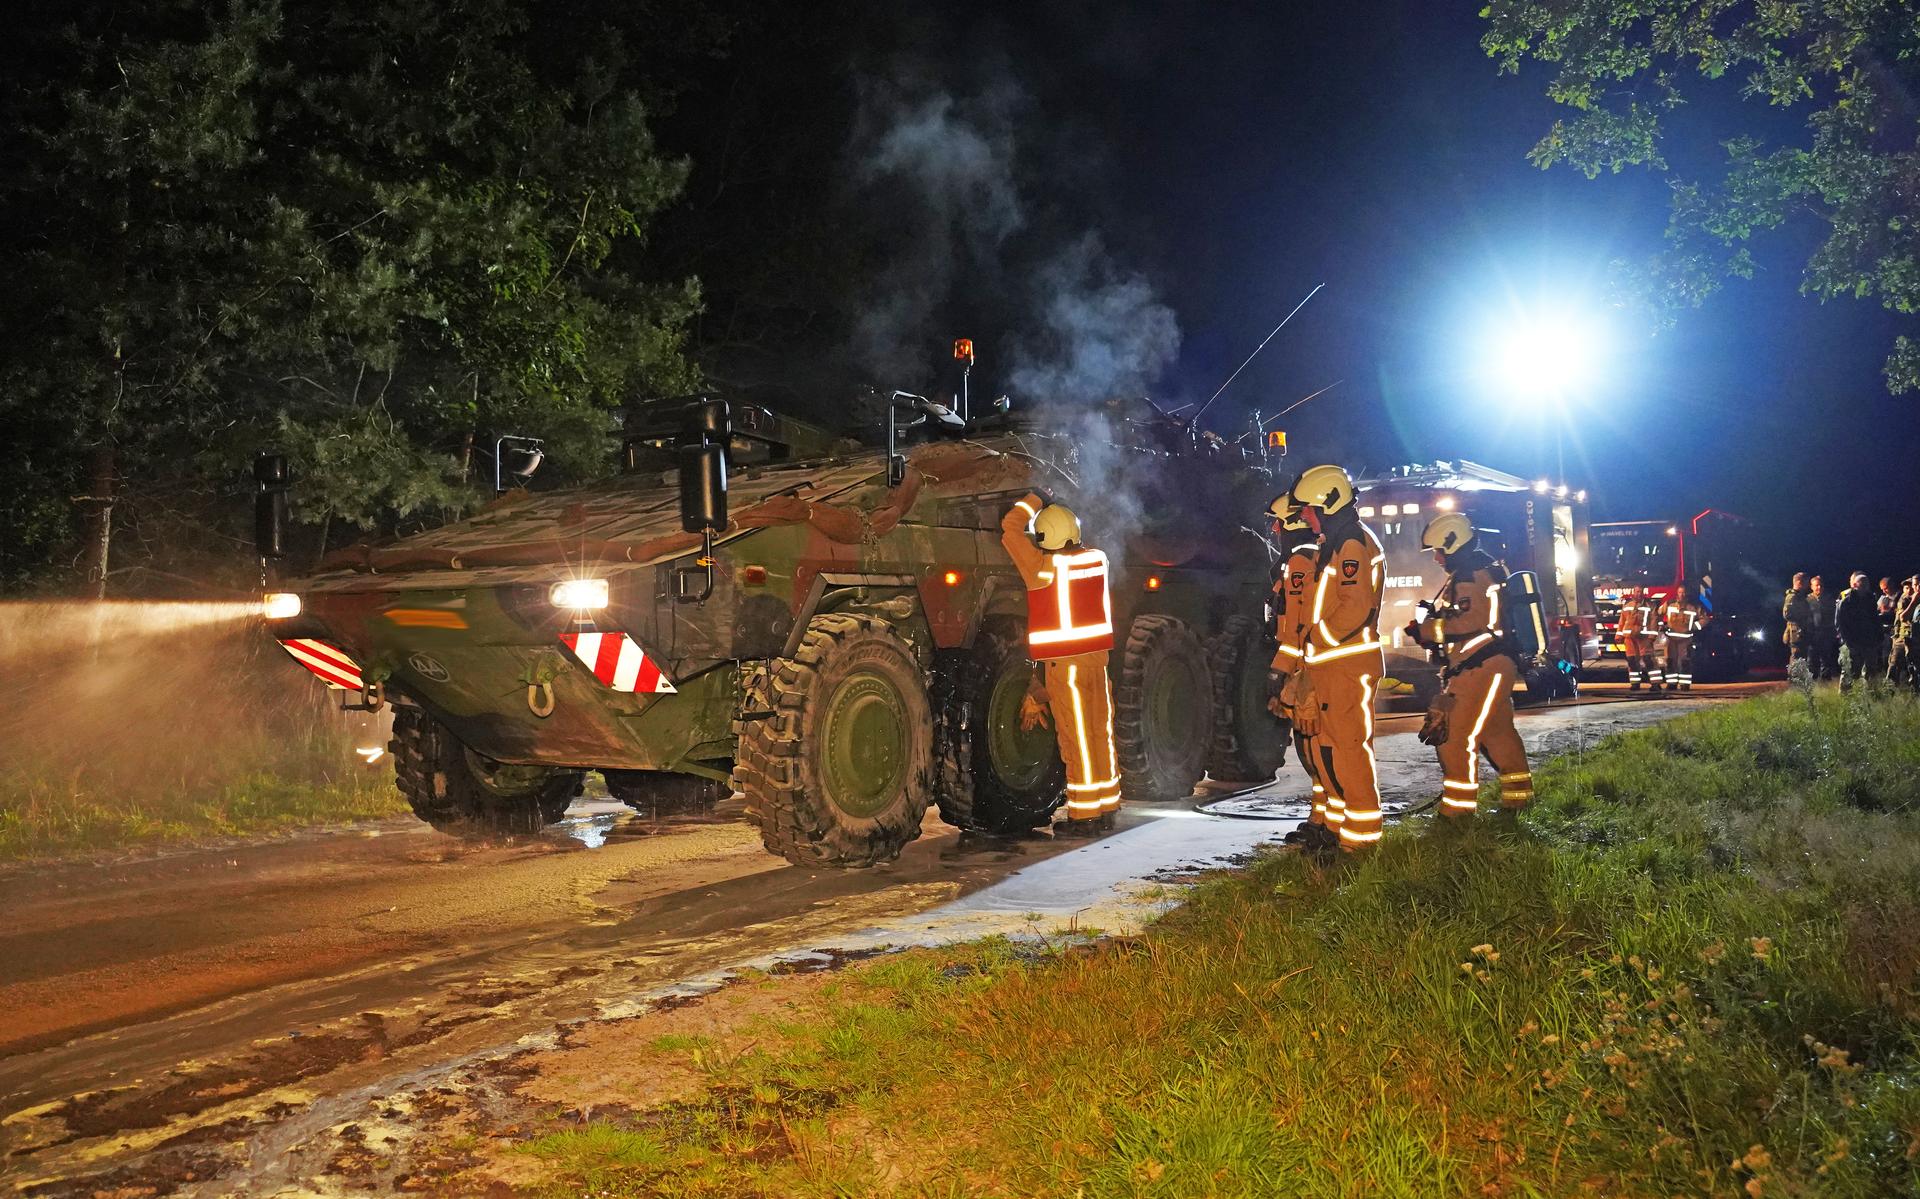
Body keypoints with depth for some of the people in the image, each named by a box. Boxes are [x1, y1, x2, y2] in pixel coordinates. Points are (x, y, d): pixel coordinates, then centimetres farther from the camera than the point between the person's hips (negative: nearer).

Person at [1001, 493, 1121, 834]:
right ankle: (1106, 810, 20)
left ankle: (1084, 817, 3)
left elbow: (1011, 528, -7)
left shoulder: (1043, 566, -14)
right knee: (1101, 734, 12)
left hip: (1064, 662, -6)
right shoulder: (1098, 559, 5)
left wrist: (1034, 500, 8)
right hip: (1097, 656, 6)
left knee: (1076, 740, -2)